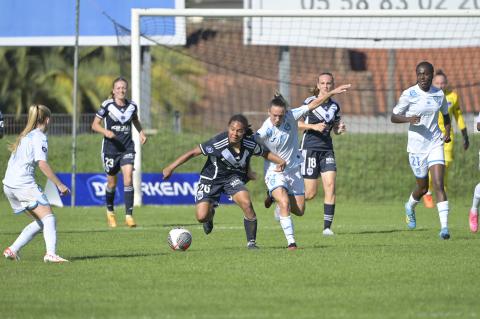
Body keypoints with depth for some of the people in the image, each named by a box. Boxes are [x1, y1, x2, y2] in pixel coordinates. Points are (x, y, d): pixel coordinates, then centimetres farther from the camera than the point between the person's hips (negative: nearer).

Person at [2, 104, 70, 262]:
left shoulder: (25, 135, 20)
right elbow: (42, 163, -16)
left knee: (40, 222, 13)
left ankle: (12, 250, 10)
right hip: (24, 183, -9)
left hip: (9, 185, 9)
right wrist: (60, 184, -16)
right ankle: (51, 254, -30)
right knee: (48, 217, -13)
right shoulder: (39, 137, -6)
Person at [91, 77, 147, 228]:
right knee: (112, 183, 9)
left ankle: (129, 215, -14)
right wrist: (106, 131, -25)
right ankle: (110, 212, 35)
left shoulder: (132, 106, 1)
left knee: (128, 179, -15)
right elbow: (95, 125, -6)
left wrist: (141, 132, 4)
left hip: (127, 148, 2)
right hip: (110, 148, -2)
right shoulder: (107, 105, -9)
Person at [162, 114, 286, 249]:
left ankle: (251, 242, -9)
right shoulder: (217, 143, -28)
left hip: (233, 177, 2)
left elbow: (266, 153, 4)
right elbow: (192, 153, -22)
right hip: (211, 179, -2)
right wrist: (171, 168, -22)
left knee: (246, 203, -26)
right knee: (201, 217, -14)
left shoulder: (250, 144, -16)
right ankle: (210, 214, 28)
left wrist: (280, 161, -15)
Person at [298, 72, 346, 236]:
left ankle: (327, 226, -7)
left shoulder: (335, 106, 9)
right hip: (309, 147, -4)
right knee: (310, 193, -5)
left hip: (327, 149, 4)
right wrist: (314, 126, -17)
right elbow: (298, 123, -2)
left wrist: (340, 129, -4)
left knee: (330, 185, -11)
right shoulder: (309, 102, -5)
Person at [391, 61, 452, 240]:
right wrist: (408, 119, -24)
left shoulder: (439, 94, 3)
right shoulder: (409, 95, -7)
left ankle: (444, 227, -17)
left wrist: (447, 132, 2)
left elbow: (445, 114, 20)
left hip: (435, 143, 2)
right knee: (423, 188, 8)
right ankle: (410, 207, 43)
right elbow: (394, 117, -4)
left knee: (438, 184, -13)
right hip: (417, 146, -2)